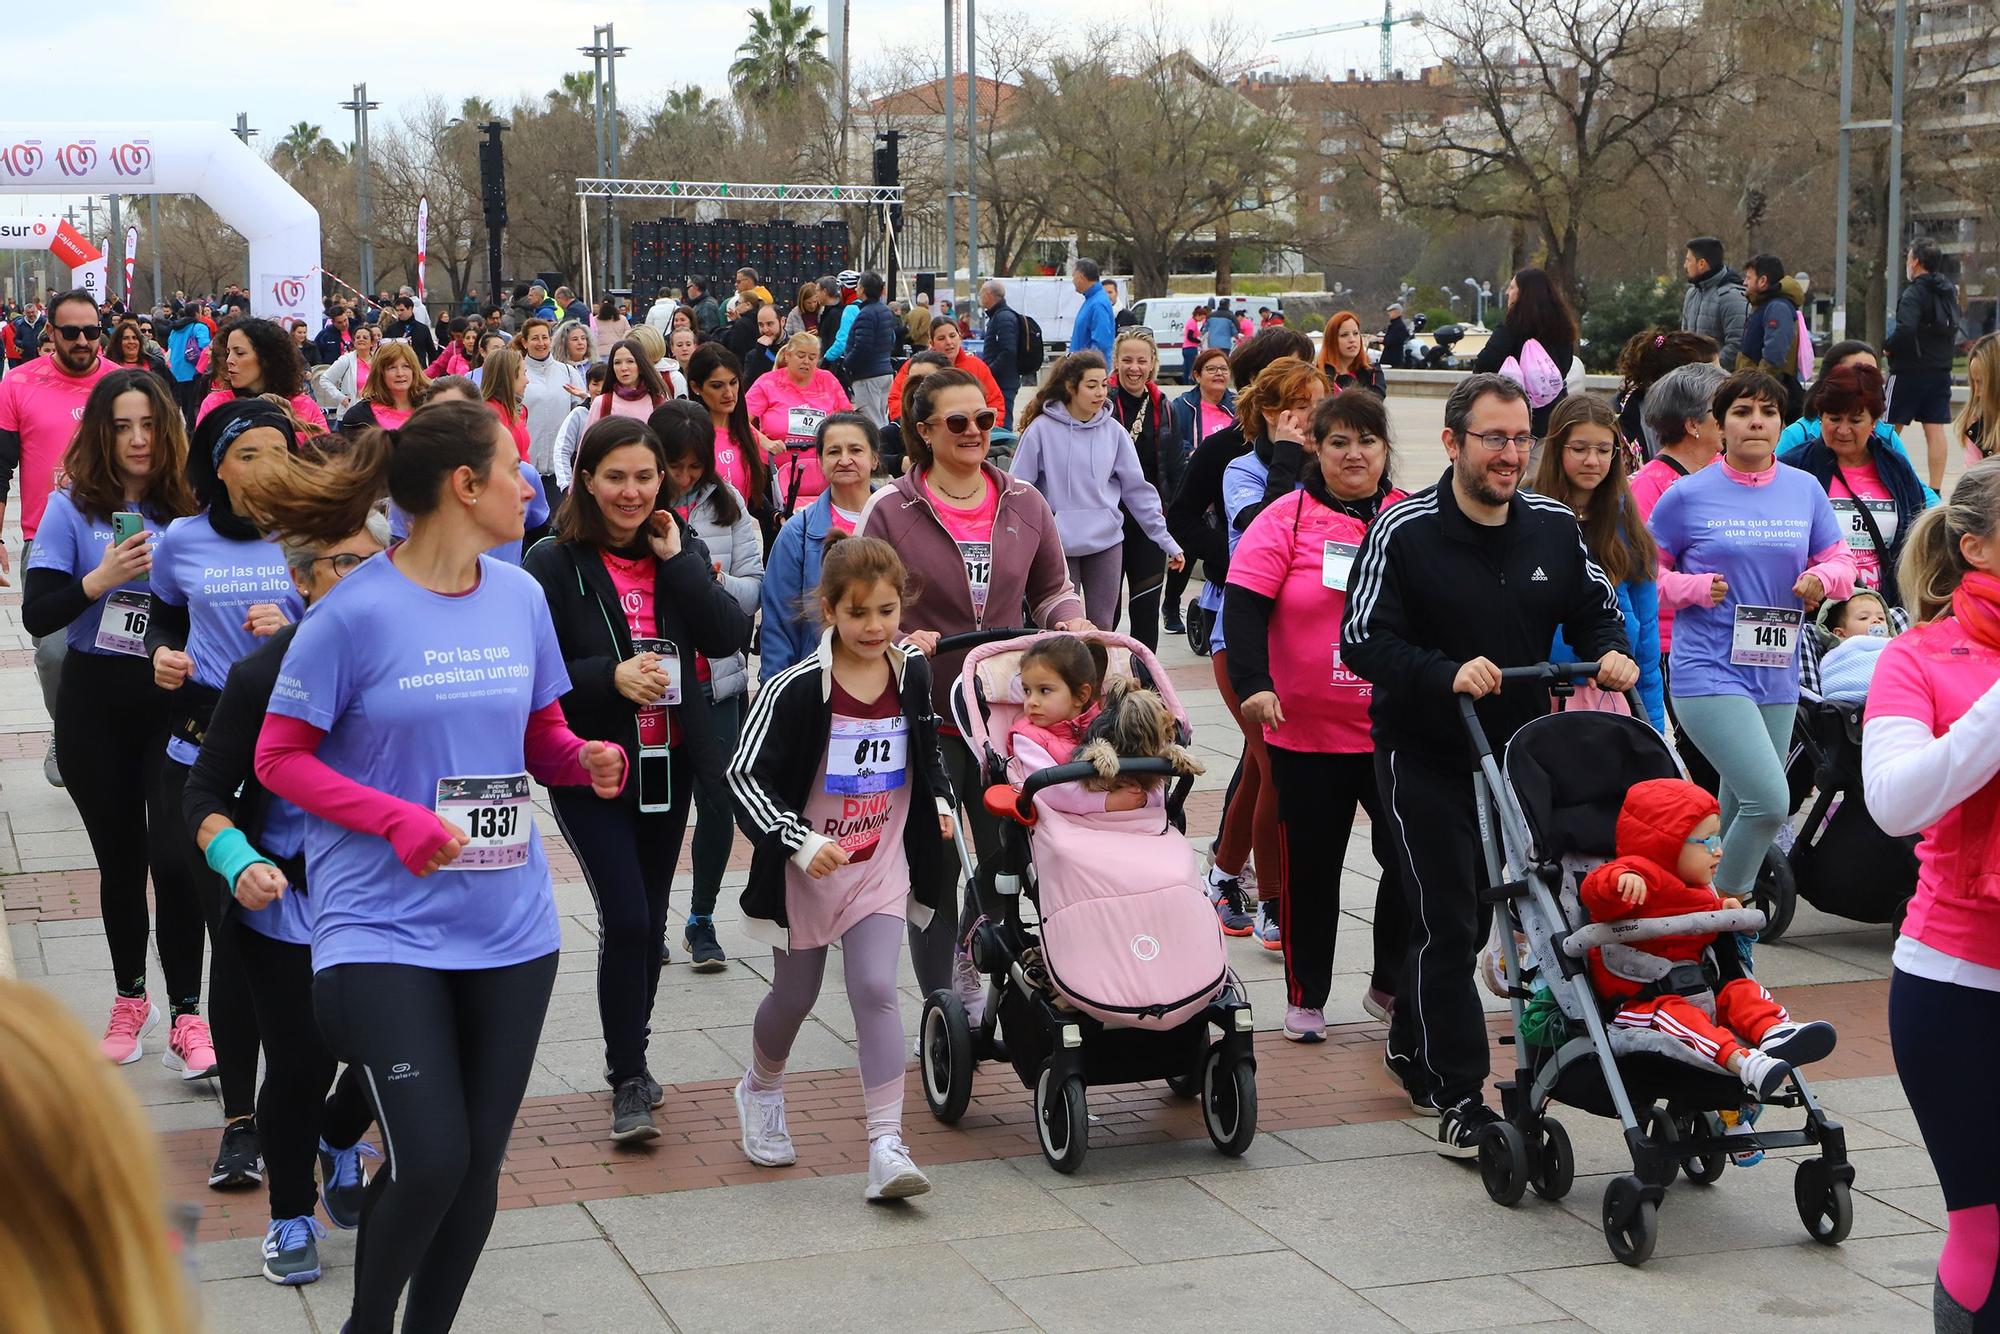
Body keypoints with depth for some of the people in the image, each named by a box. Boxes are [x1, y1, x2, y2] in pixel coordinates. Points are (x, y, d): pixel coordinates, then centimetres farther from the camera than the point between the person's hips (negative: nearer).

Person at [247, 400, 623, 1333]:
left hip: (510, 926, 5)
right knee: (428, 1159, -12)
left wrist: (585, 760, -7)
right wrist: (399, 819, -19)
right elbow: (279, 758, -7)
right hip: (389, 923, -5)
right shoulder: (356, 612, -12)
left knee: (479, 1161, 9)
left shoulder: (520, 598, 4)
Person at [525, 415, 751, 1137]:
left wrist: (676, 559, -14)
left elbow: (729, 637, -8)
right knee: (626, 920, -12)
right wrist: (612, 677, -23)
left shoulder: (681, 549, 5)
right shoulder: (554, 563, -8)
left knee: (650, 922, 14)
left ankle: (631, 1062, 30)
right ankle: (628, 1084, 1)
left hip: (669, 765, 5)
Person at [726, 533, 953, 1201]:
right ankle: (760, 1091, 45)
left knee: (876, 991, -12)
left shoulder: (913, 672, -3)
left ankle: (886, 1146, -14)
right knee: (795, 996, 14)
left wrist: (939, 800, 5)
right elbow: (743, 777, -18)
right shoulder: (796, 688, -19)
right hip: (806, 867, -2)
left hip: (881, 864, 2)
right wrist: (799, 842, -28)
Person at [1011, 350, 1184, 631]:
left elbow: (1137, 489, 6)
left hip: (1106, 543, 2)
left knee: (1102, 628, 7)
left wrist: (1166, 540, 5)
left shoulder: (1114, 431, 1)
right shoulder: (1041, 429, -7)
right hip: (1057, 545, -2)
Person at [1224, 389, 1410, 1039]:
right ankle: (1305, 997, 21)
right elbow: (1245, 605, -11)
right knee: (1310, 864, 8)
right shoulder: (1287, 519, -3)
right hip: (1307, 730, -2)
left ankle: (1391, 985, 20)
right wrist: (1253, 684, -23)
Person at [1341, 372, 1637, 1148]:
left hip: (1516, 748, 5)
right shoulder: (1404, 531, -14)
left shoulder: (1554, 526, 1)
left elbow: (1594, 609, 13)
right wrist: (1447, 675, -31)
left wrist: (1610, 653, -9)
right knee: (1447, 920, -7)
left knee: (1476, 909, 17)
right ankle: (1459, 1095, -2)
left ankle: (1412, 1046, 39)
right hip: (1423, 753, -5)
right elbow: (1363, 639, -18)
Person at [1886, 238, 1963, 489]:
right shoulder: (1949, 291, 10)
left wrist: (1888, 347, -12)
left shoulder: (1914, 294, -15)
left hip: (1909, 371, -7)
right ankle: (1935, 490, 3)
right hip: (1941, 370, 7)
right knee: (1935, 430, 4)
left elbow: (1905, 329, -27)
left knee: (1891, 428, 3)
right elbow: (1954, 327, 21)